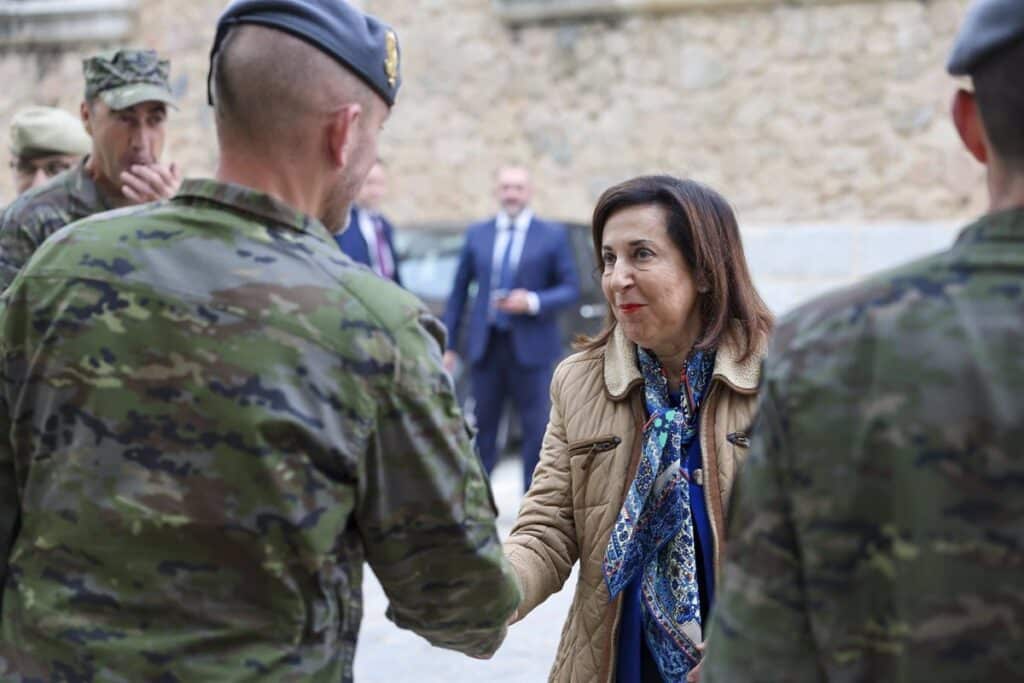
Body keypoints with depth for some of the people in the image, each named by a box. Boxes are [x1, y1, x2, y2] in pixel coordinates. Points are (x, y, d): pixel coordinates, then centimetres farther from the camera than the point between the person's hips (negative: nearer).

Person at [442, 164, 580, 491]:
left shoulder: (553, 236, 3)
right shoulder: (477, 234, 9)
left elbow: (571, 289, 0)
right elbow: (459, 292, 9)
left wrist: (533, 302, -17)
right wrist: (449, 345, 5)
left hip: (531, 347, -2)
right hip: (486, 346, 2)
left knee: (536, 428, 1)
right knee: (482, 428, 8)